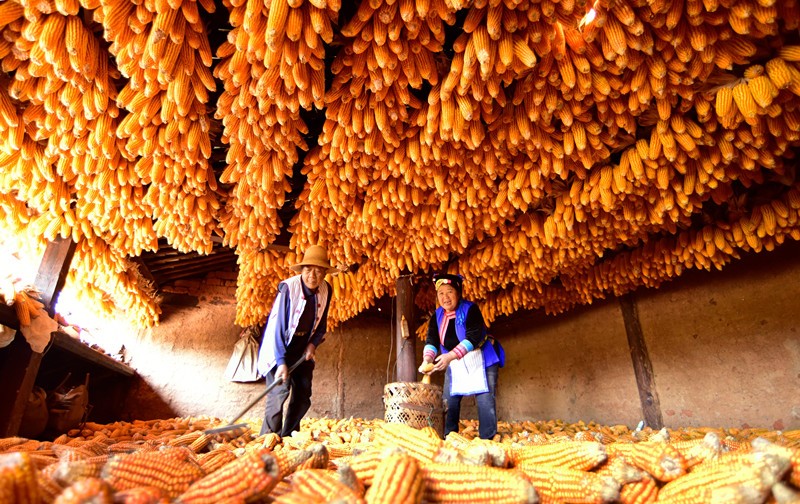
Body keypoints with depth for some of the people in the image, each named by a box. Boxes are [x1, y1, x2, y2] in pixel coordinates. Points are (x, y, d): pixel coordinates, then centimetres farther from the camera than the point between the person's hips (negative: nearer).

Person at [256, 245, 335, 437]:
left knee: (303, 396, 6)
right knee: (279, 391, -16)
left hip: (303, 351, 6)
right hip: (280, 349, -6)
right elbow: (277, 326, -23)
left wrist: (313, 344, -9)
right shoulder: (288, 287, -23)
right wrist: (281, 361, -28)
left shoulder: (326, 290, -7)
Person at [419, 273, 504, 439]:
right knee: (449, 401, 3)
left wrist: (450, 356, -38)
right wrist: (427, 360, -30)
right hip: (454, 364, 5)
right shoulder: (437, 316, -1)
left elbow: (473, 338, -28)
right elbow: (431, 341, -10)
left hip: (481, 360, -5)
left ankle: (487, 440, 1)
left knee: (485, 399, -9)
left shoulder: (470, 309, -18)